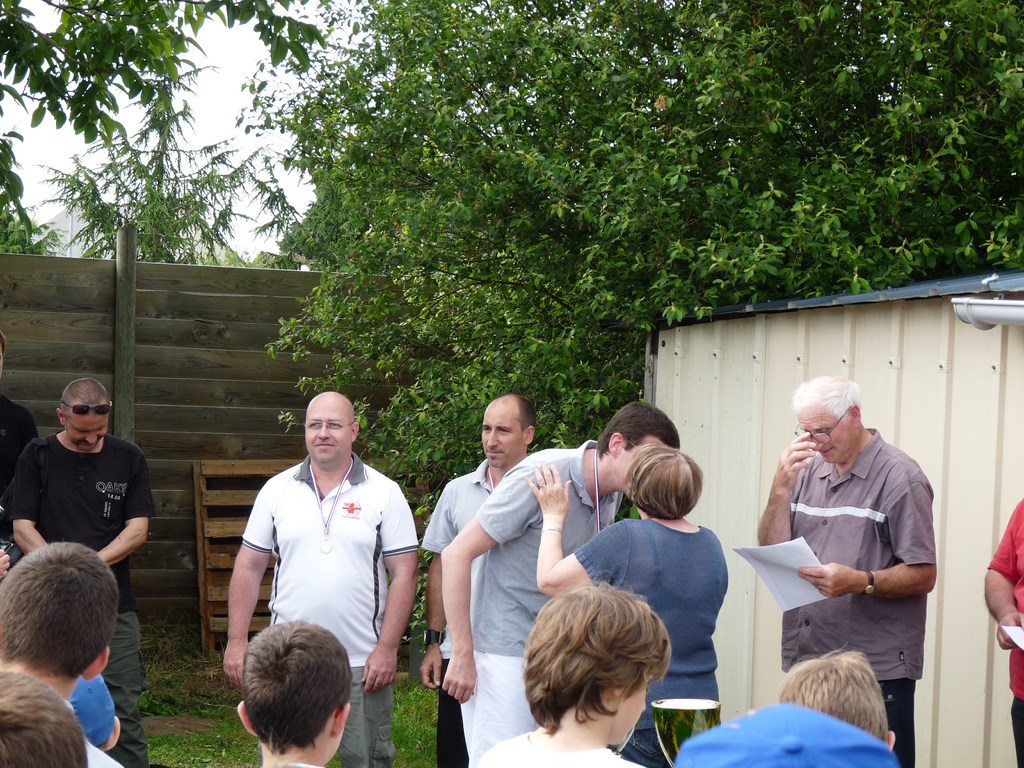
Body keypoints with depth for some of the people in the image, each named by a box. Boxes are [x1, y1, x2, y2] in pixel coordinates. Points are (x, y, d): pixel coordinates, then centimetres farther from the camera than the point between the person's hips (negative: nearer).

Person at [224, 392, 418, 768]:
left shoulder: (385, 493, 0)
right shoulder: (277, 490, 5)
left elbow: (403, 573, -3)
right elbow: (249, 568, 7)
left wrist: (387, 648, -9)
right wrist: (237, 642, 1)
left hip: (362, 664, -1)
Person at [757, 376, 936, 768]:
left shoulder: (899, 477, -7)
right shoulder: (808, 471, 11)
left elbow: (922, 575, -9)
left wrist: (860, 582, -25)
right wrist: (781, 488, -6)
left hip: (877, 670, -6)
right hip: (806, 662, 6)